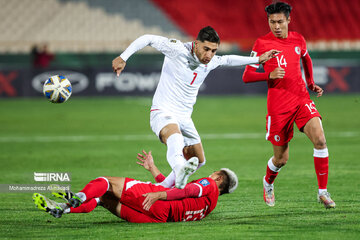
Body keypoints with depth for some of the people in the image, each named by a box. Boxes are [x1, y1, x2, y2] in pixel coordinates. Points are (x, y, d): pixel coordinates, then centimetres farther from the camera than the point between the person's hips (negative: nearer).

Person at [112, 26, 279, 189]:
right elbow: (147, 39, -16)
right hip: (162, 113, -8)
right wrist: (123, 58, -24)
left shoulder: (211, 62, 3)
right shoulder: (178, 50, -18)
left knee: (198, 160, 11)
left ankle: (165, 187, 28)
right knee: (175, 137, -39)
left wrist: (257, 60, 27)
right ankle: (179, 169, -70)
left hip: (184, 119, 8)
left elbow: (227, 60, 25)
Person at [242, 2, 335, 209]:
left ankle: (323, 191, -11)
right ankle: (268, 183, 39)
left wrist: (311, 83, 22)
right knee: (281, 159, 4)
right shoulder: (262, 43, -5)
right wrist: (270, 75, -22)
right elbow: (247, 76, -7)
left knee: (320, 139, -20)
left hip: (302, 99, 3)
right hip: (278, 106, -3)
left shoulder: (298, 40, 8)